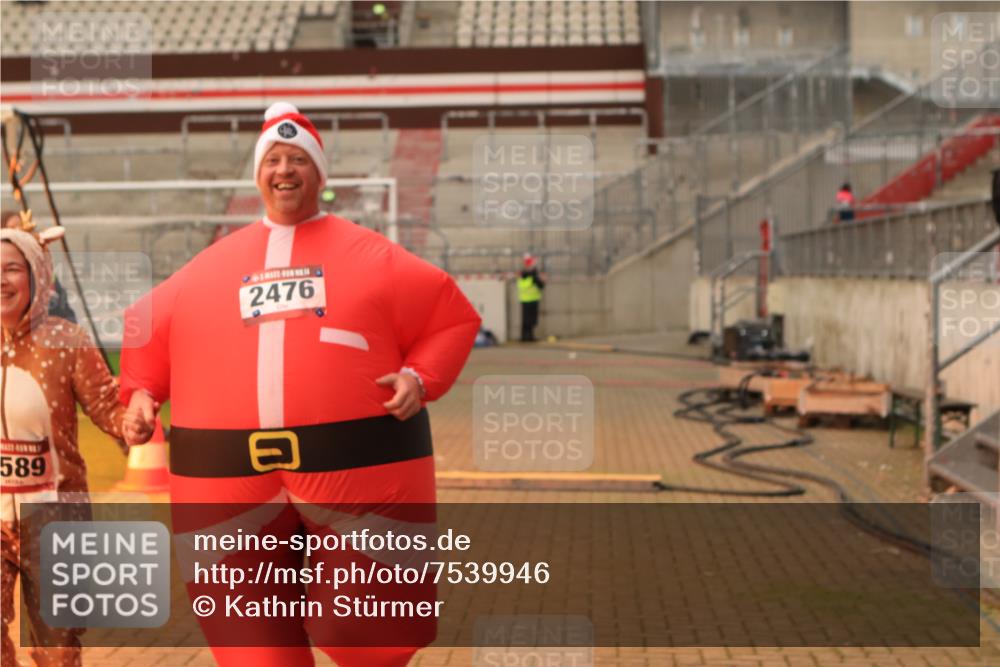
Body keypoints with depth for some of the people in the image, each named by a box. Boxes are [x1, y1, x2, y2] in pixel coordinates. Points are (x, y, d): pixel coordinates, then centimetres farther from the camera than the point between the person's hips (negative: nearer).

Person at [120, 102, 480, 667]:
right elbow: (149, 326, 25)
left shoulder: (370, 254, 7)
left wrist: (421, 377, -7)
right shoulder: (210, 266, 15)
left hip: (359, 467, -3)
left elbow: (452, 316, 9)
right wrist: (141, 391, 9)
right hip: (230, 475, 3)